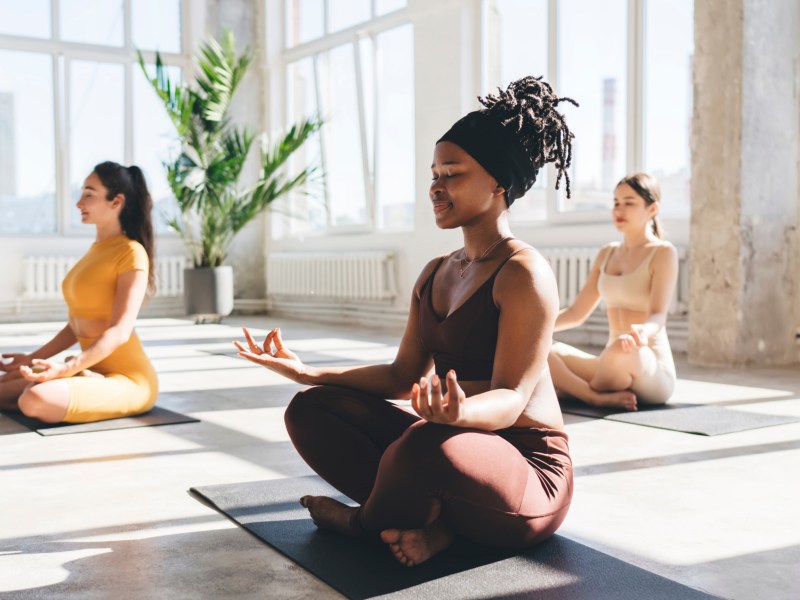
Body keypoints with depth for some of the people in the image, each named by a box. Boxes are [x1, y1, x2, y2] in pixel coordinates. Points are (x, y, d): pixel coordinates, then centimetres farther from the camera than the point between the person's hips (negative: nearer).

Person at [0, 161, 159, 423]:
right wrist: (34, 358, 11)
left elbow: (120, 332, -21)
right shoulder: (96, 250, 13)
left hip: (128, 379, -8)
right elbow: (77, 323, 17)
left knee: (35, 399, -32)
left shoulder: (132, 254, -13)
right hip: (96, 371, 8)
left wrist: (66, 368, -29)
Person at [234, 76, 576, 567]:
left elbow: (511, 398, -21)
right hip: (457, 444, 8)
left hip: (528, 470, -8)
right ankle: (430, 519, -12)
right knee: (311, 410, 1)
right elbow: (404, 376, 10)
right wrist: (309, 373, 2)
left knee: (426, 443, -40)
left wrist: (459, 414, -44)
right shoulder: (436, 274, 11)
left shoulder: (524, 273, -15)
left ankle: (367, 519, -4)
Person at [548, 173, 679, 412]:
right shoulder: (607, 254, 14)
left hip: (653, 372, -6)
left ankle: (581, 390, -13)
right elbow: (576, 313, 15)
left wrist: (641, 333, -42)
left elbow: (658, 316, -18)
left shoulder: (663, 253, -5)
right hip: (615, 365, 6)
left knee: (621, 347, -41)